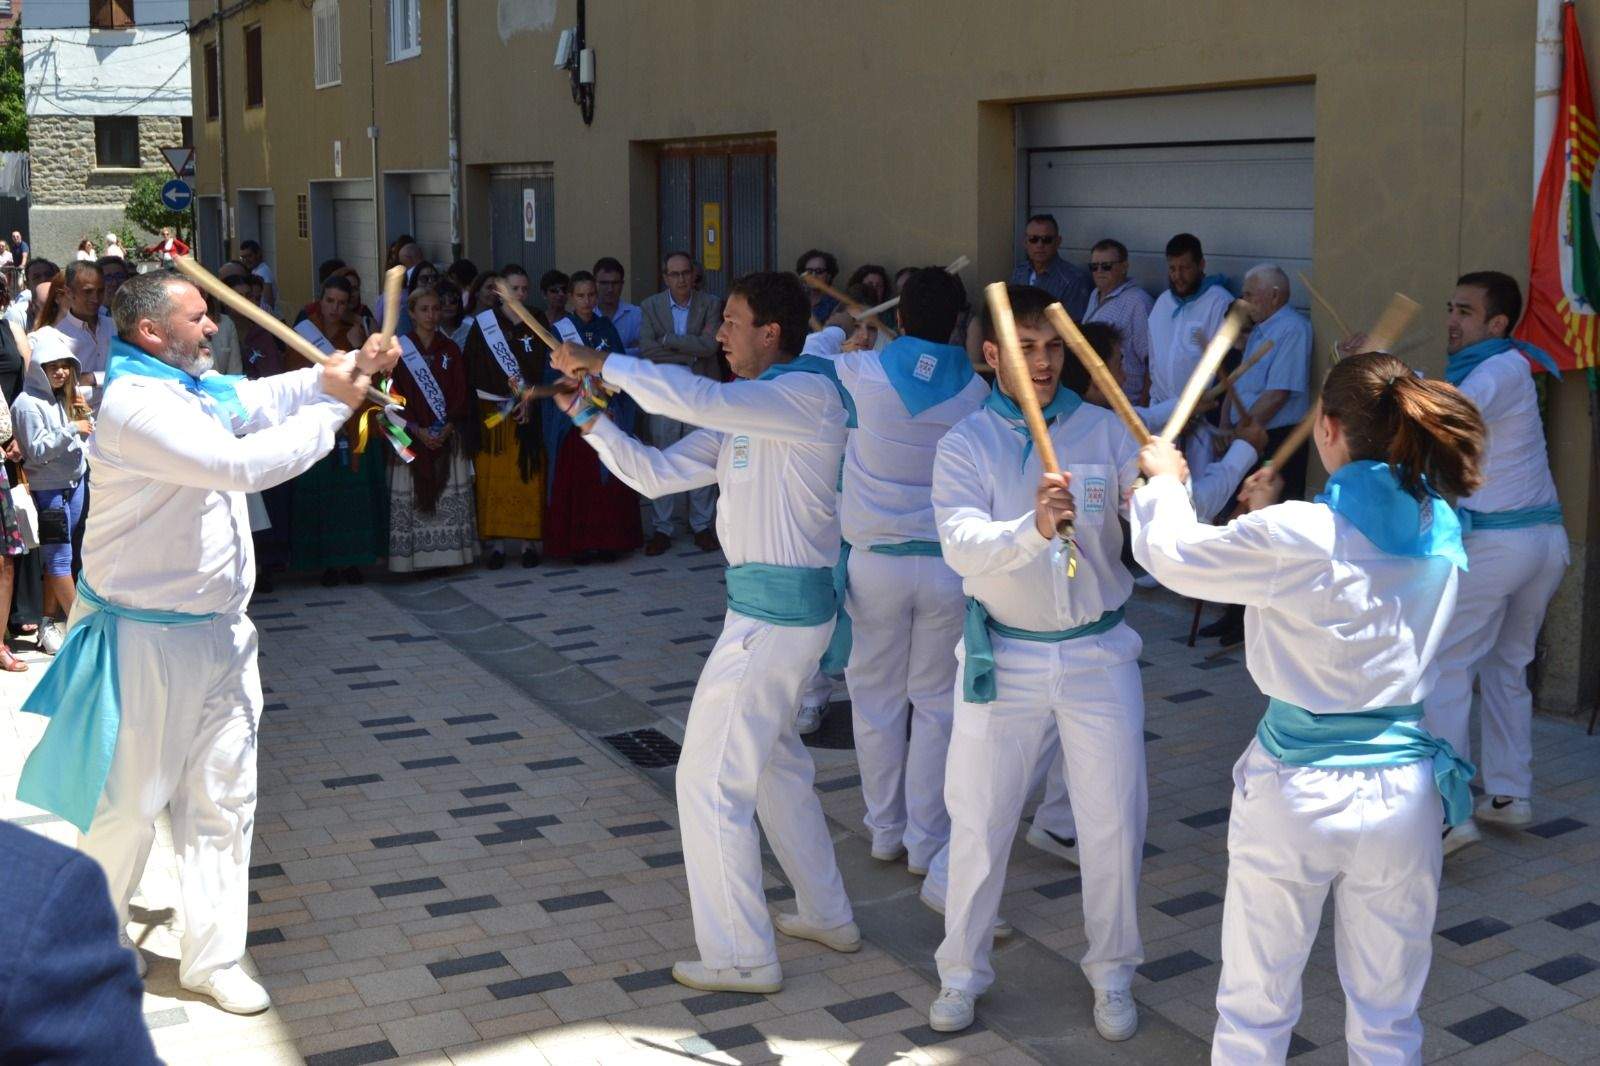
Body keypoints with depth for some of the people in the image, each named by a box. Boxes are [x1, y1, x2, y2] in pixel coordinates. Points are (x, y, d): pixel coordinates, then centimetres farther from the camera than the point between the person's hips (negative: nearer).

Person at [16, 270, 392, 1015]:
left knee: (222, 801, 12)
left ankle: (212, 958, 22)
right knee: (130, 802, 7)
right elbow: (243, 464, -31)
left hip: (219, 632, 9)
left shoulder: (202, 388, 9)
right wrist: (330, 406, -22)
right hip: (149, 640, -9)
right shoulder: (134, 406, -22)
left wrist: (355, 366, -7)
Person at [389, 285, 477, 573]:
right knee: (413, 495, -5)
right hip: (412, 436, -2)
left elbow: (460, 392, 5)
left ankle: (447, 554, 4)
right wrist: (418, 430, -13)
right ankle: (416, 558, -1)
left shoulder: (450, 350, 10)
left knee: (450, 497, -1)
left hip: (447, 435, 2)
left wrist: (448, 427, -10)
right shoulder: (399, 350, 1)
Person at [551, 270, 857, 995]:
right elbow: (657, 474, 10)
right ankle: (827, 916, 36)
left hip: (774, 612, -10)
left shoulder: (808, 393, -16)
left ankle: (740, 957, 8)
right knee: (775, 762, 23)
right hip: (780, 606, 10)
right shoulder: (746, 415, 14)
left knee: (709, 780, -3)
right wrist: (590, 417, 0)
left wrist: (602, 362, -20)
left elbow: (693, 397, -31)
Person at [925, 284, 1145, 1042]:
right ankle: (962, 971, 29)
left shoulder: (1104, 432, -3)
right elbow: (963, 546, -23)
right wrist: (1033, 529, -42)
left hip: (1098, 652, 1)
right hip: (1004, 655, -1)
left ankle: (1112, 972, 30)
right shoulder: (965, 445, -6)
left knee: (1113, 821, 9)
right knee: (979, 823, 9)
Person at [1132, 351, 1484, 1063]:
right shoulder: (1442, 533, -1)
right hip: (1405, 791, 4)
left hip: (1295, 790, -4)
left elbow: (1171, 553, -4)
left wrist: (1165, 480, 14)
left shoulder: (1292, 537, -19)